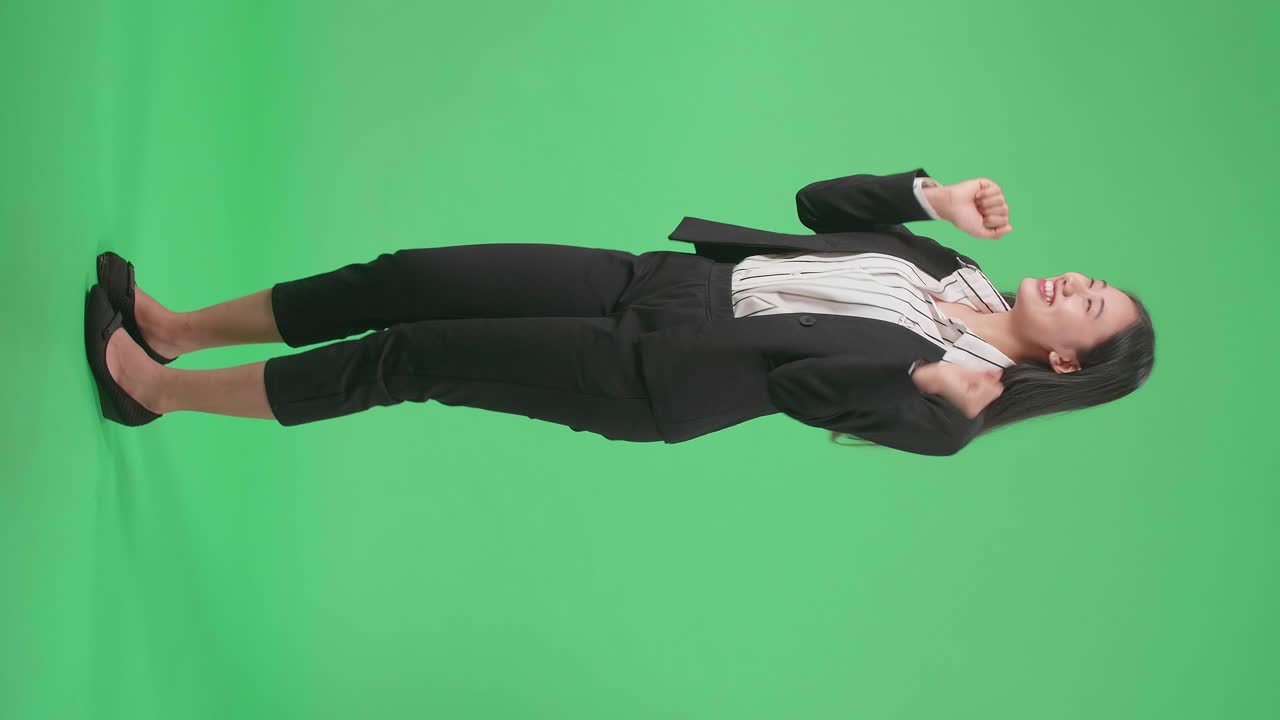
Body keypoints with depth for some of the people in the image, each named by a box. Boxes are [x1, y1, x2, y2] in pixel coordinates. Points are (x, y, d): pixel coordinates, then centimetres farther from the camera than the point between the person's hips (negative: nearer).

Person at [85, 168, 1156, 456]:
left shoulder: (953, 405, -6)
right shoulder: (950, 271, 13)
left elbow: (805, 386, -15)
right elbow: (819, 203, 15)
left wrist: (937, 384, -25)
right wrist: (933, 197, 3)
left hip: (661, 379, -6)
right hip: (662, 279, 7)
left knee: (414, 358, -10)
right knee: (411, 277, -2)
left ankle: (153, 389, 5)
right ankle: (178, 329, 13)